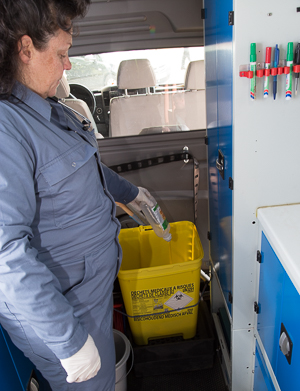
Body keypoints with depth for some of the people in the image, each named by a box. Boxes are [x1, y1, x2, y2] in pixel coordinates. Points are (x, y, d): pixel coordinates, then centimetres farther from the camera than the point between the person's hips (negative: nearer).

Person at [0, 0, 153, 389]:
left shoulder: (49, 109, 4)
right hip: (57, 304, -8)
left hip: (93, 281, 9)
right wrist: (70, 341, -25)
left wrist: (130, 192, 33)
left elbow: (86, 169, 20)